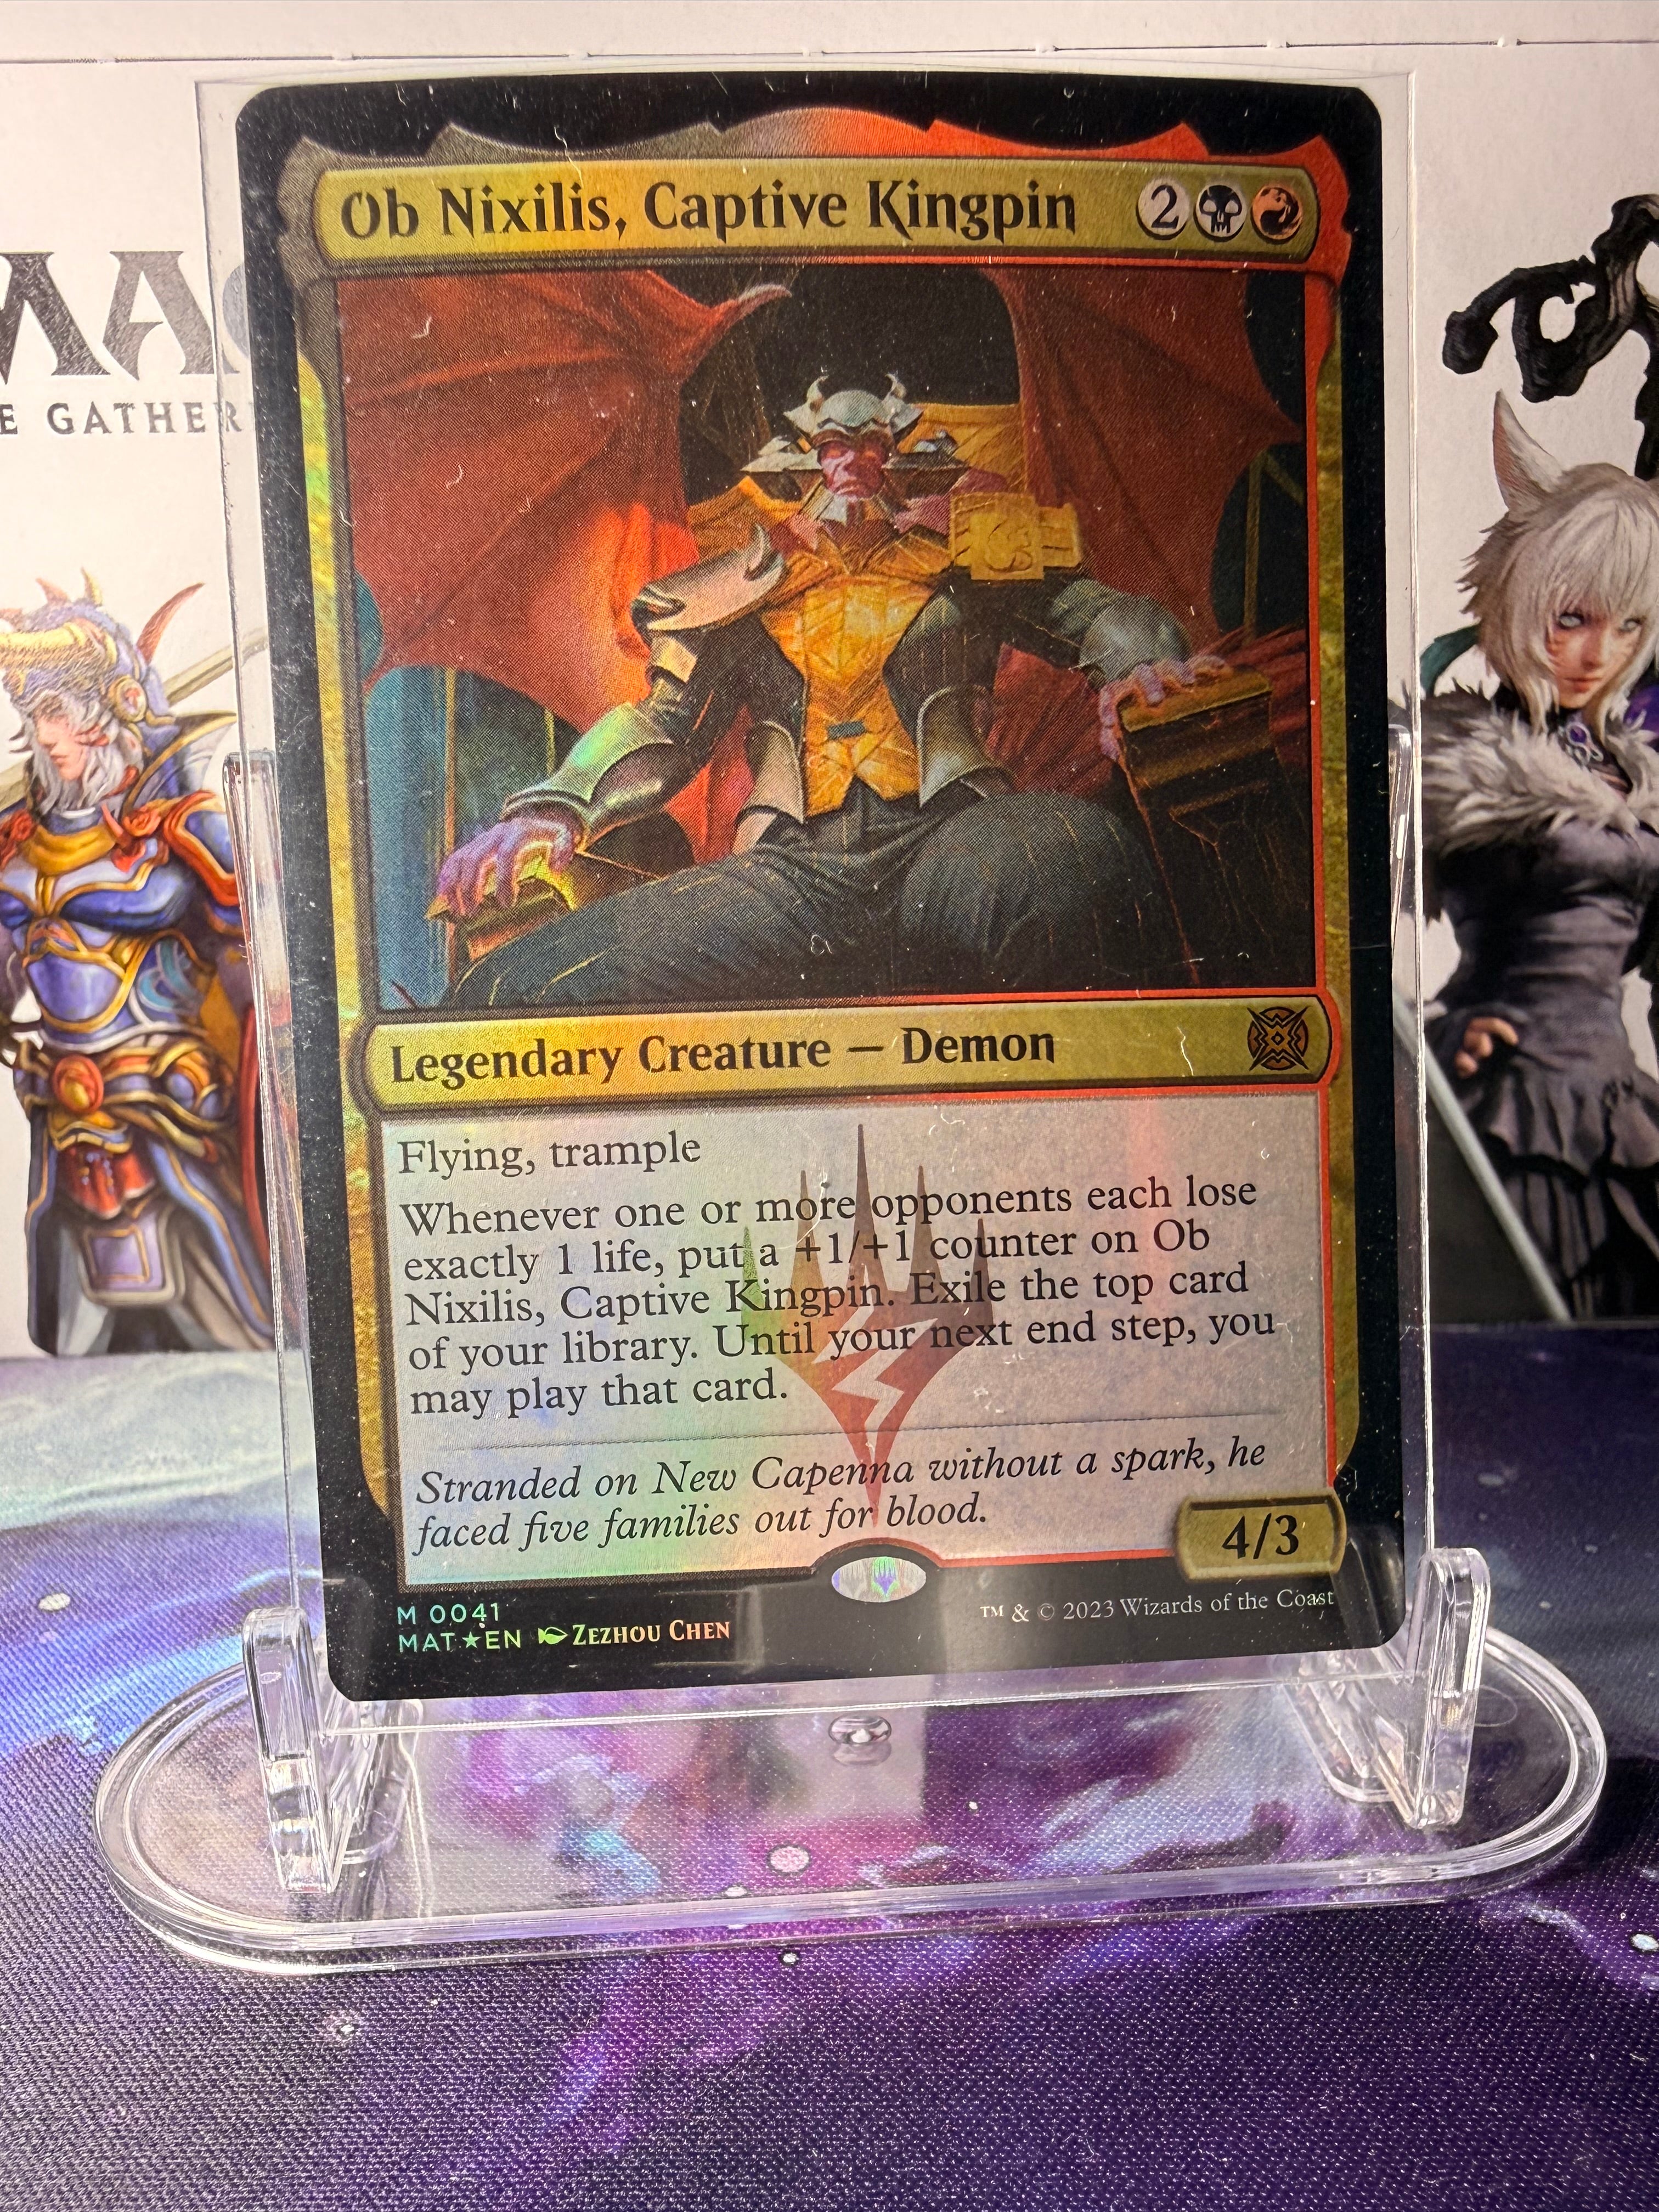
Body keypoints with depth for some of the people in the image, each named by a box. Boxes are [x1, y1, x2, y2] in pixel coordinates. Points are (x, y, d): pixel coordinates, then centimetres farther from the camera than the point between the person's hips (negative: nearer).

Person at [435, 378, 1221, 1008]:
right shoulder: (744, 594, 29)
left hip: (942, 838, -1)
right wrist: (559, 808, 1)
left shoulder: (959, 561, 26)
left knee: (1080, 851, -41)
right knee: (511, 987, -23)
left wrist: (1139, 661, -6)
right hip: (790, 866, 1)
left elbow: (1096, 608, 21)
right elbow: (663, 721, 22)